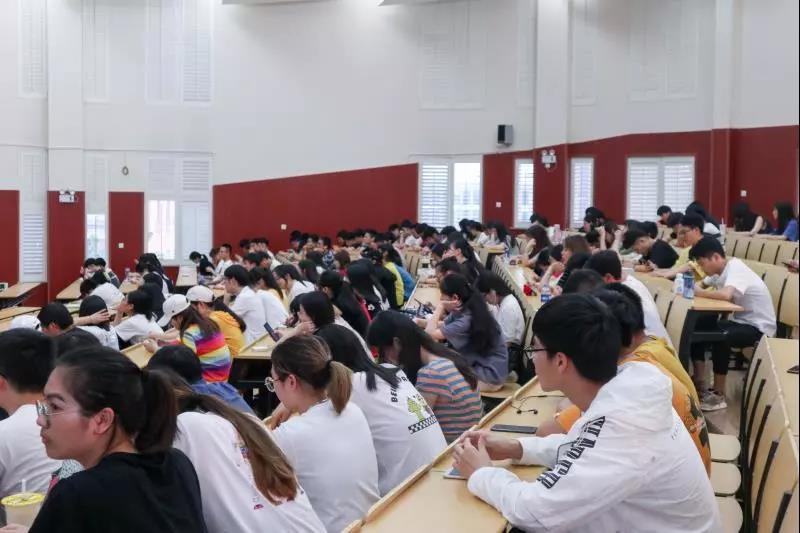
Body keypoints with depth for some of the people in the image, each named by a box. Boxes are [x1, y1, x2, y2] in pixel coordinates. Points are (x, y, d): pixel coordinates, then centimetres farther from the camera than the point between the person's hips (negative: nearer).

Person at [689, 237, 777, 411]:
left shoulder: (736, 268, -23)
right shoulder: (721, 270, 4)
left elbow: (726, 295, -40)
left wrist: (700, 293, -24)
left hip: (760, 327, -9)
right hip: (741, 321, 9)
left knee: (720, 336, -32)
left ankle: (719, 396, -20)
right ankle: (699, 384, 3)